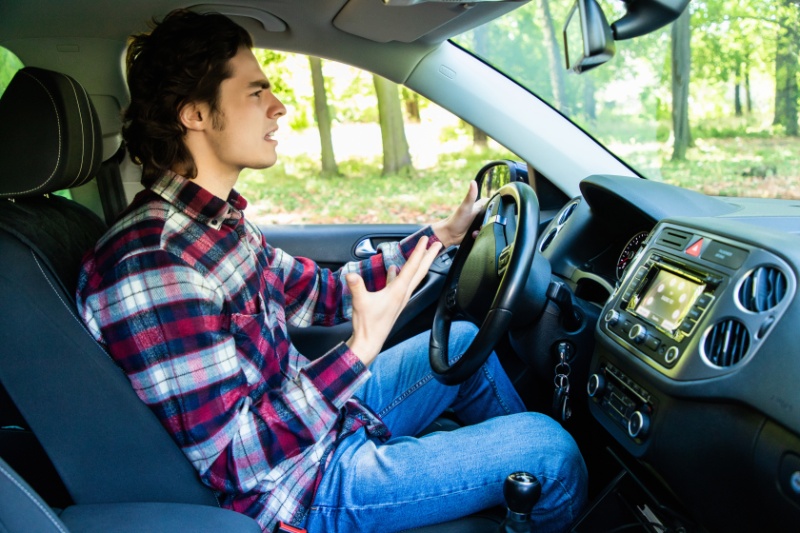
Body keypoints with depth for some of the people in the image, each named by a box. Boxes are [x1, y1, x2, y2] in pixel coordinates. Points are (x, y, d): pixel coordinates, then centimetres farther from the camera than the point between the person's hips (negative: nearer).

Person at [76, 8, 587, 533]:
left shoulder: (216, 219, 1)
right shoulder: (149, 263, -29)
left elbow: (320, 292, 9)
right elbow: (231, 459, -27)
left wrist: (441, 234, 11)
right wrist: (362, 349, -29)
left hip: (325, 412, 9)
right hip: (301, 491, -9)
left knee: (462, 339, 19)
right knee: (551, 450, -7)